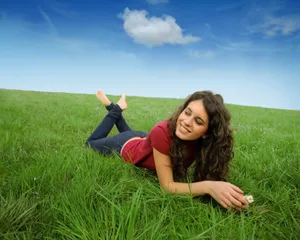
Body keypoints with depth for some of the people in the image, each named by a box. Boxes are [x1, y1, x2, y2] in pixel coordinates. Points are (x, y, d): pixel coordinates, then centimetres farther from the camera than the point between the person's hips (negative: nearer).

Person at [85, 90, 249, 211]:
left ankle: (117, 110, 43)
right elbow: (167, 185, -43)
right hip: (126, 147, -4)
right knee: (91, 143, 26)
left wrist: (232, 195, -45)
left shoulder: (205, 141, -32)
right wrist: (208, 187, -57)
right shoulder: (163, 132, -46)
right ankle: (116, 109, 26)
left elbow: (210, 176, -25)